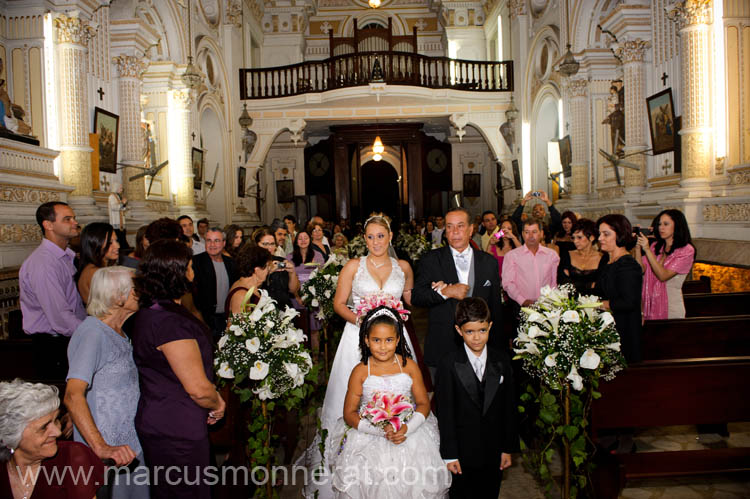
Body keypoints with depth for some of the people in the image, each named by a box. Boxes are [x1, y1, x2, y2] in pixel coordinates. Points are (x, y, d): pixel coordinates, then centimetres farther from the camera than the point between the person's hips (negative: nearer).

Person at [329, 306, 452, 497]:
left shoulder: (409, 366, -1)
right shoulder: (360, 371, -5)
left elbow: (424, 403, 2)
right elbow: (349, 414, -4)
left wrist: (407, 428, -17)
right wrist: (380, 430, -19)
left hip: (408, 431, 1)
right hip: (369, 435, -1)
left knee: (419, 478, -13)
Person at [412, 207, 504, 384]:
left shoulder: (489, 262, 6)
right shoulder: (431, 260, 1)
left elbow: (495, 306, 9)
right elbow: (416, 296, -5)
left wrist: (498, 348, 9)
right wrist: (446, 292, -19)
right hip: (441, 349, -1)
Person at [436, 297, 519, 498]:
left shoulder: (502, 361, -3)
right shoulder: (449, 364, -13)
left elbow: (509, 407, 2)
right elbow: (445, 412, -11)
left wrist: (508, 448, 3)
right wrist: (449, 454, -10)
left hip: (493, 451, 3)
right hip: (463, 452, -3)